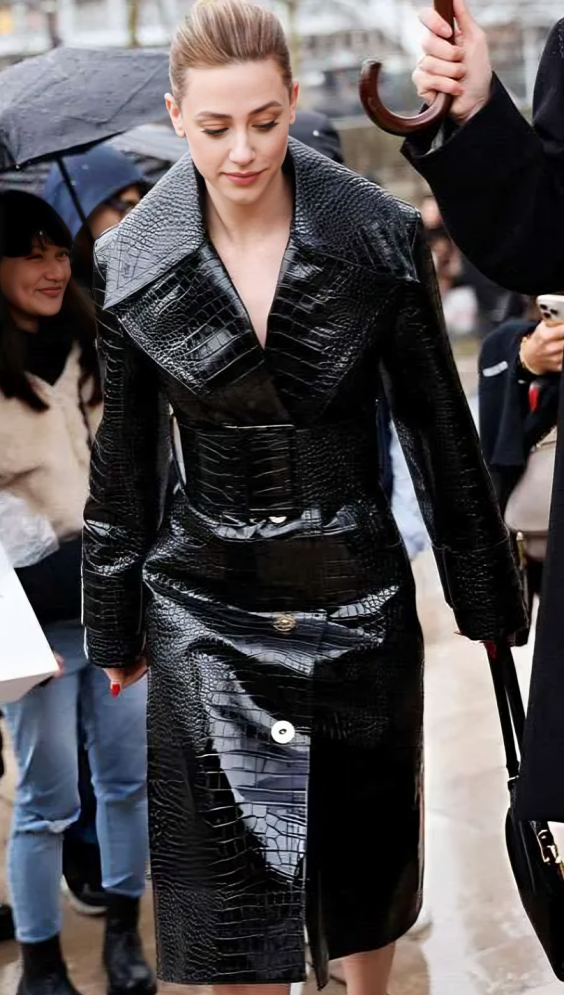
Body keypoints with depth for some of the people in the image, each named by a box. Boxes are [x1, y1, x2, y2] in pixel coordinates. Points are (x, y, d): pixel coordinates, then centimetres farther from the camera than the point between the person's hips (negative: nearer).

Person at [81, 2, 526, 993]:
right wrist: (114, 624, 10)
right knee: (231, 868, 5)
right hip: (206, 609, 0)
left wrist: (485, 593, 5)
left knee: (365, 839, 16)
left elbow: (438, 424, -1)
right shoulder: (131, 265, -7)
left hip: (358, 594, 0)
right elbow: (123, 464, 3)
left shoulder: (380, 237, -9)